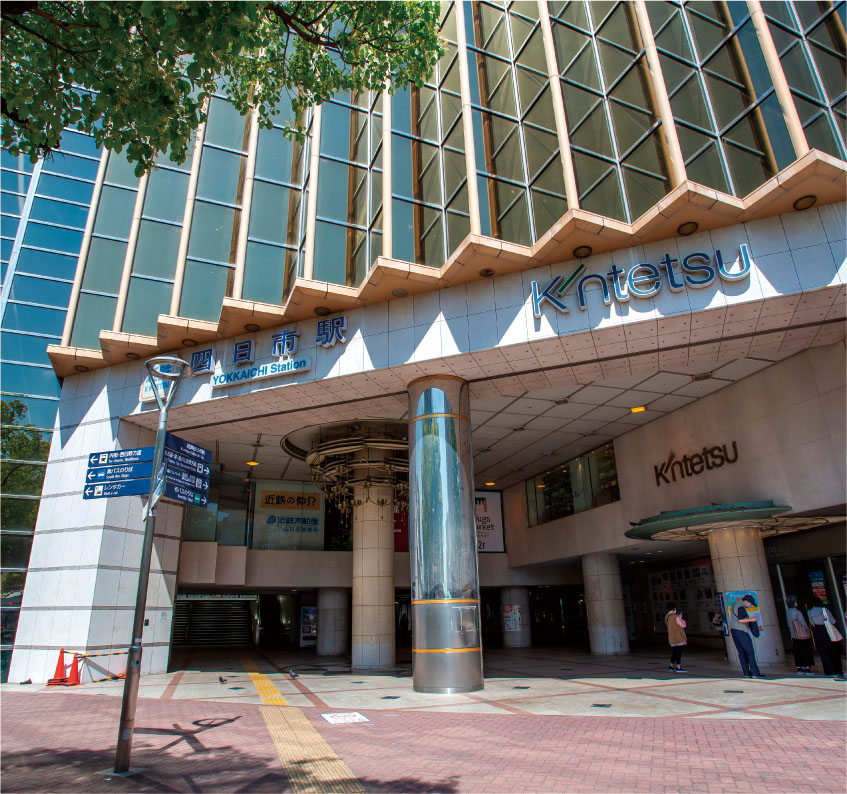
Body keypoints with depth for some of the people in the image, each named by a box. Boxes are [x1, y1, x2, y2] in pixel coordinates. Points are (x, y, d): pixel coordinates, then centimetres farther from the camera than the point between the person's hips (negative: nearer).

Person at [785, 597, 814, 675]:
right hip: (803, 635, -6)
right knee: (807, 652, 4)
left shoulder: (788, 612, 1)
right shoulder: (797, 612, -20)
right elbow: (804, 624, -12)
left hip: (794, 636, 6)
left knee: (797, 652, 11)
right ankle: (807, 668, 5)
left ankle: (799, 668, 14)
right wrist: (809, 631, 4)